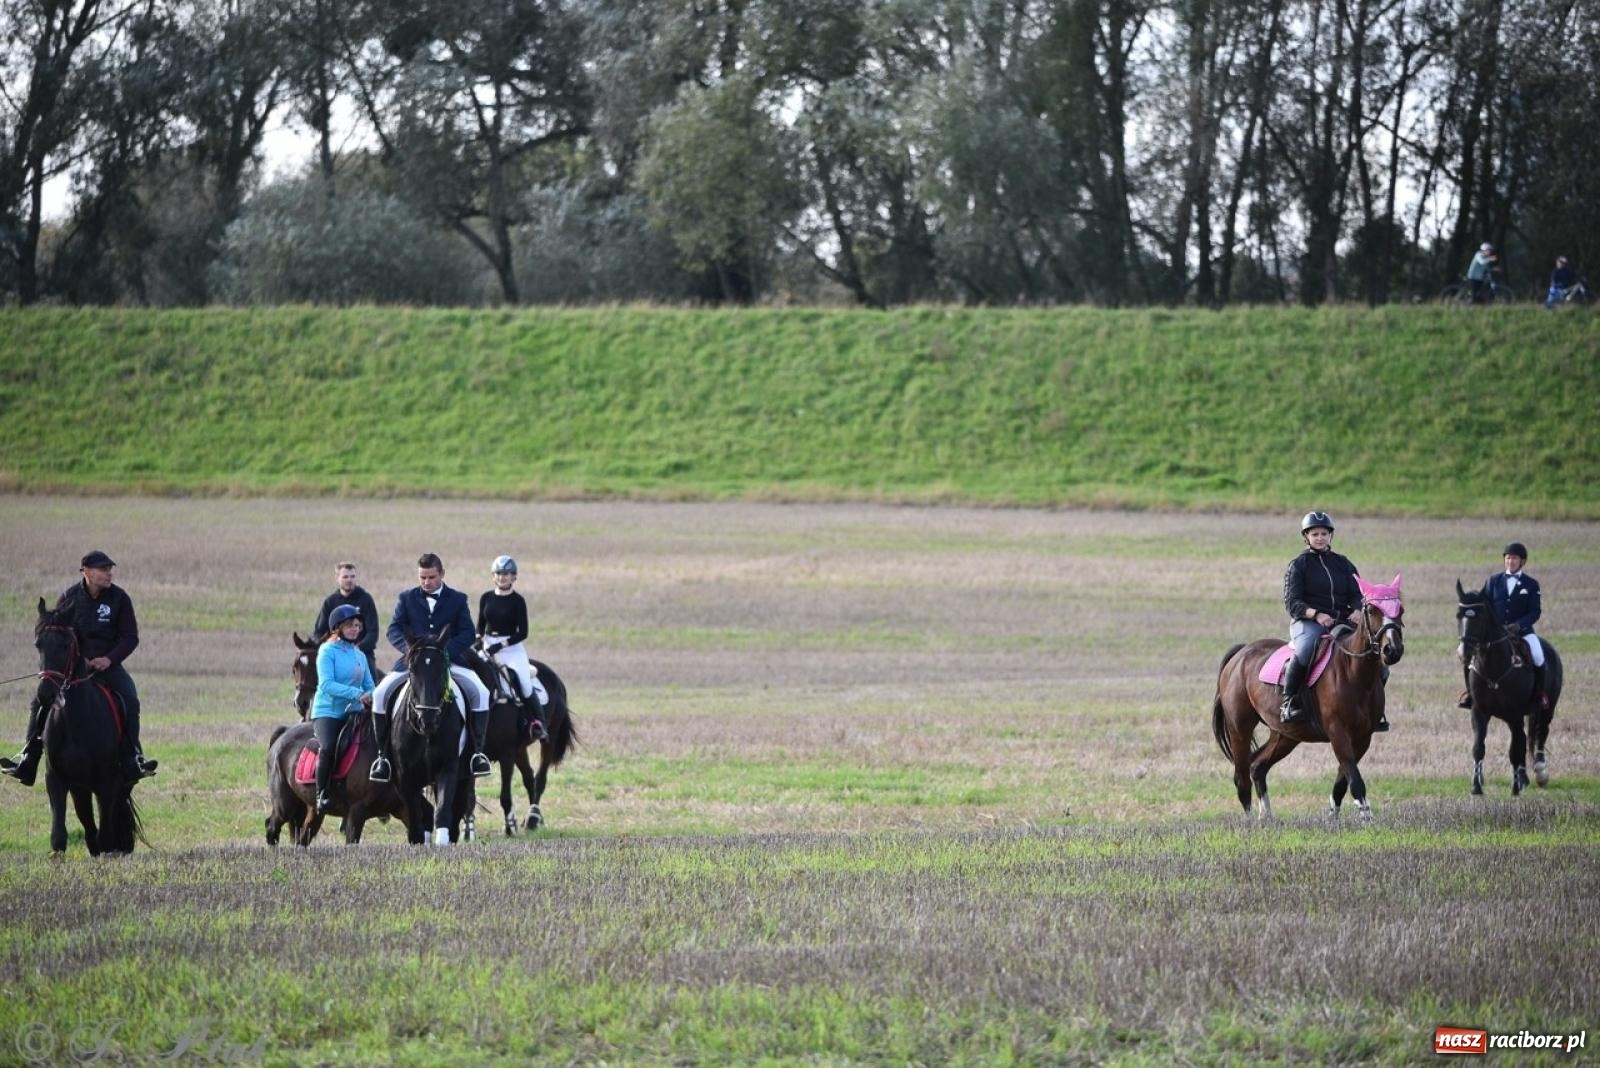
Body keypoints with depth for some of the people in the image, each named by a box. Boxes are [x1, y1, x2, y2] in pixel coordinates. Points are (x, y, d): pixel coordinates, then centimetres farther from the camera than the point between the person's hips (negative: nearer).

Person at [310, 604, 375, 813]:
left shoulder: (360, 655, 15)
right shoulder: (328, 651, -4)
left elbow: (369, 685, 20)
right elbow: (326, 684, -16)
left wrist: (371, 697, -4)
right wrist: (357, 694, -24)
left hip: (352, 714, 6)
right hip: (327, 711, -6)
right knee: (329, 746, -33)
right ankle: (321, 794, -18)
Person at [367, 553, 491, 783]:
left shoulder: (457, 600, 8)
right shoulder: (407, 598, 9)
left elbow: (467, 633, -1)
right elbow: (393, 630, 1)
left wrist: (445, 650, -18)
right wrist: (410, 648, -20)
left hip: (450, 660, -1)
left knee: (480, 692, -26)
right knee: (380, 693, -21)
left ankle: (478, 751, -15)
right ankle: (383, 754, -9)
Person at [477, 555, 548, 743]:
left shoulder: (517, 601, -4)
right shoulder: (486, 598, 8)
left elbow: (522, 633, -7)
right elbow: (480, 626, 14)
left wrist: (502, 644, -17)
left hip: (512, 648, -4)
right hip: (489, 647, 4)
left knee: (525, 686, -18)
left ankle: (538, 723, -8)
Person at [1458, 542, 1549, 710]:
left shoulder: (1531, 584, 2)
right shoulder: (1493, 581, 8)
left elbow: (1535, 612, -4)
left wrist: (1518, 625, -20)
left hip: (1521, 630, -2)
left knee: (1537, 655, -30)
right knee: (1464, 650, -14)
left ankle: (1539, 692, -7)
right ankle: (1470, 690, 1)